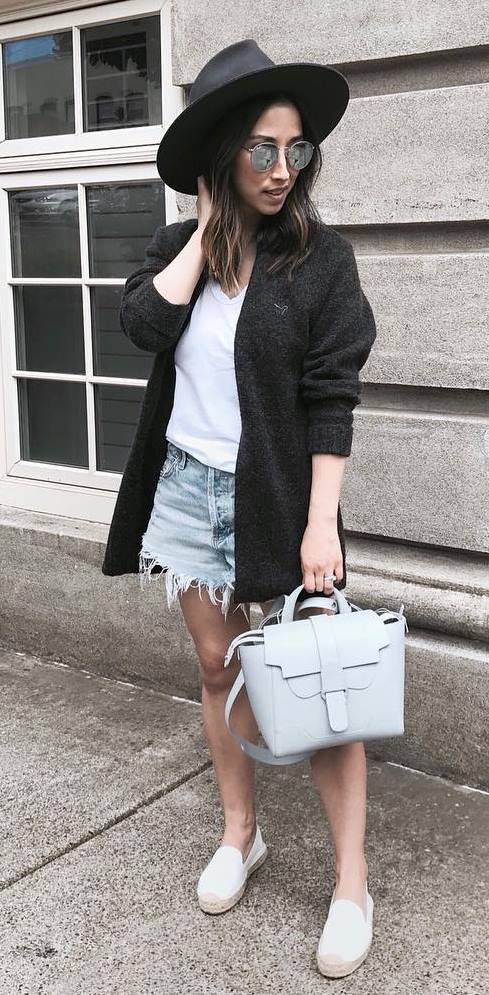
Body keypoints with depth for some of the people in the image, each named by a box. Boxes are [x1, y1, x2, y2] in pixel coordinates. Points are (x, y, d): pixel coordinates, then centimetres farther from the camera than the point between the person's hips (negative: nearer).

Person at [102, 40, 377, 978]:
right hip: (188, 486, 4)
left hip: (277, 494, -4)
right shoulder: (179, 246, 4)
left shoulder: (320, 256, -7)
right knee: (218, 670, 14)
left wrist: (321, 523, -16)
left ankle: (352, 883, 12)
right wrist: (208, 224, -10)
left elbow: (331, 398, -11)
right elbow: (145, 324, -16)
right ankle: (240, 833, 33)